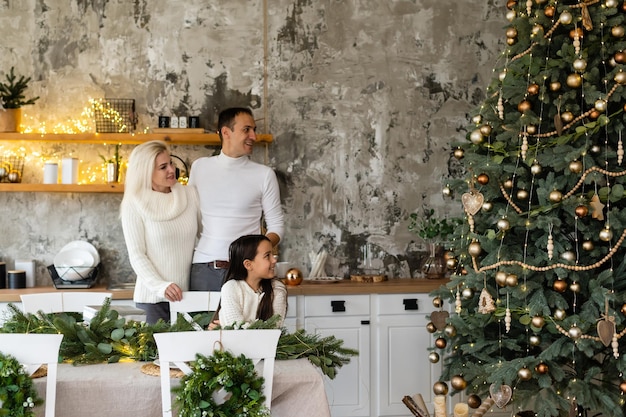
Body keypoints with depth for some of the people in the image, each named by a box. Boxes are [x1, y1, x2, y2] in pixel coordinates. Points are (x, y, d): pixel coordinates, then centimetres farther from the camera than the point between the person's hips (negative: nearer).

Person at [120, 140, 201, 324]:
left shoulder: (190, 194, 5)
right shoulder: (134, 206, -4)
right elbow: (136, 255, -6)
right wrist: (161, 286, -19)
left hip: (189, 294, 3)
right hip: (153, 298, -3)